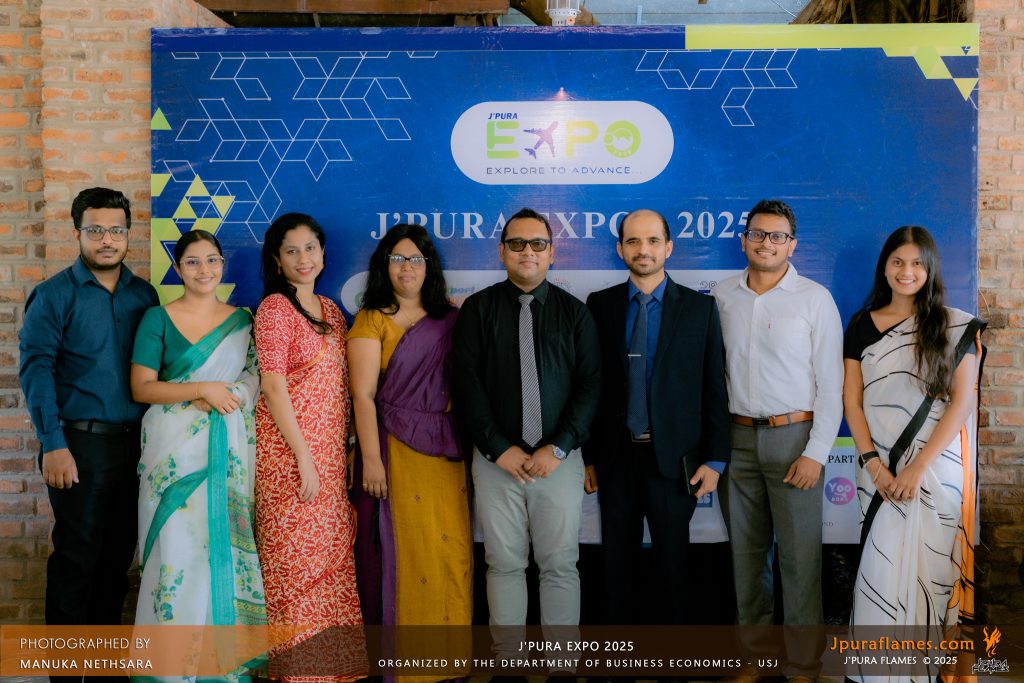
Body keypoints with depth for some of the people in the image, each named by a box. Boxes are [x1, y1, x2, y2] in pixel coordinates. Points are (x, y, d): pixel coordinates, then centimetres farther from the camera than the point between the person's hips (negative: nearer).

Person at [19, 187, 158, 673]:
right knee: (77, 556, 2)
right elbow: (36, 369, -10)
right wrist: (54, 444, -18)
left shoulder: (144, 295, 9)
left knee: (119, 554, 12)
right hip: (80, 443, -4)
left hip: (135, 442, 4)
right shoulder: (55, 295, -3)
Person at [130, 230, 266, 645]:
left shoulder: (242, 320, 11)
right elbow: (141, 388, -4)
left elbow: (256, 381, 11)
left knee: (225, 546, 3)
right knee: (179, 550, -4)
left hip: (229, 448, 3)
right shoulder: (158, 318, 2)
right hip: (176, 449, -3)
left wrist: (224, 397, -9)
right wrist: (203, 390, -15)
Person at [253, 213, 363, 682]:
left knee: (332, 551, 10)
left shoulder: (330, 309, 14)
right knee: (294, 555, -1)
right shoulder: (275, 308, -7)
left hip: (330, 450, 7)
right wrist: (304, 458, -16)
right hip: (289, 449, -7)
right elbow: (274, 388, -13)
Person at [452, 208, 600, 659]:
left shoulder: (574, 312, 7)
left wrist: (558, 448, -9)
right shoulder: (478, 309, 5)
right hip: (497, 458, 0)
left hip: (559, 458, 0)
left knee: (560, 565, 3)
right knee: (504, 563, 5)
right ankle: (507, 658, 17)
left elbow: (590, 384, 1)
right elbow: (466, 383, -1)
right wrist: (499, 448, -9)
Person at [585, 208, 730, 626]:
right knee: (617, 567, 10)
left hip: (672, 459, -1)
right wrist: (587, 455, 3)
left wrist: (714, 459, -4)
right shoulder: (600, 305, 3)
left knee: (672, 567, 7)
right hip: (615, 455, 1)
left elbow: (714, 388, 0)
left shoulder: (700, 308, 1)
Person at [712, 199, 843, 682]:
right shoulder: (722, 297, 6)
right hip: (737, 437, 3)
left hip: (793, 437, -3)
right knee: (746, 549, 10)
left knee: (799, 555, -1)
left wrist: (816, 452, -9)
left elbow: (831, 382, -3)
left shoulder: (814, 298, -2)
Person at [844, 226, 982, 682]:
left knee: (926, 564, 0)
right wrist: (873, 463, -7)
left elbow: (962, 401, -5)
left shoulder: (957, 327, 1)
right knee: (883, 566, 3)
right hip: (880, 467, 2)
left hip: (936, 466, -2)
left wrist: (918, 466, -13)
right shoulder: (862, 326, 8)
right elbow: (851, 401, 5)